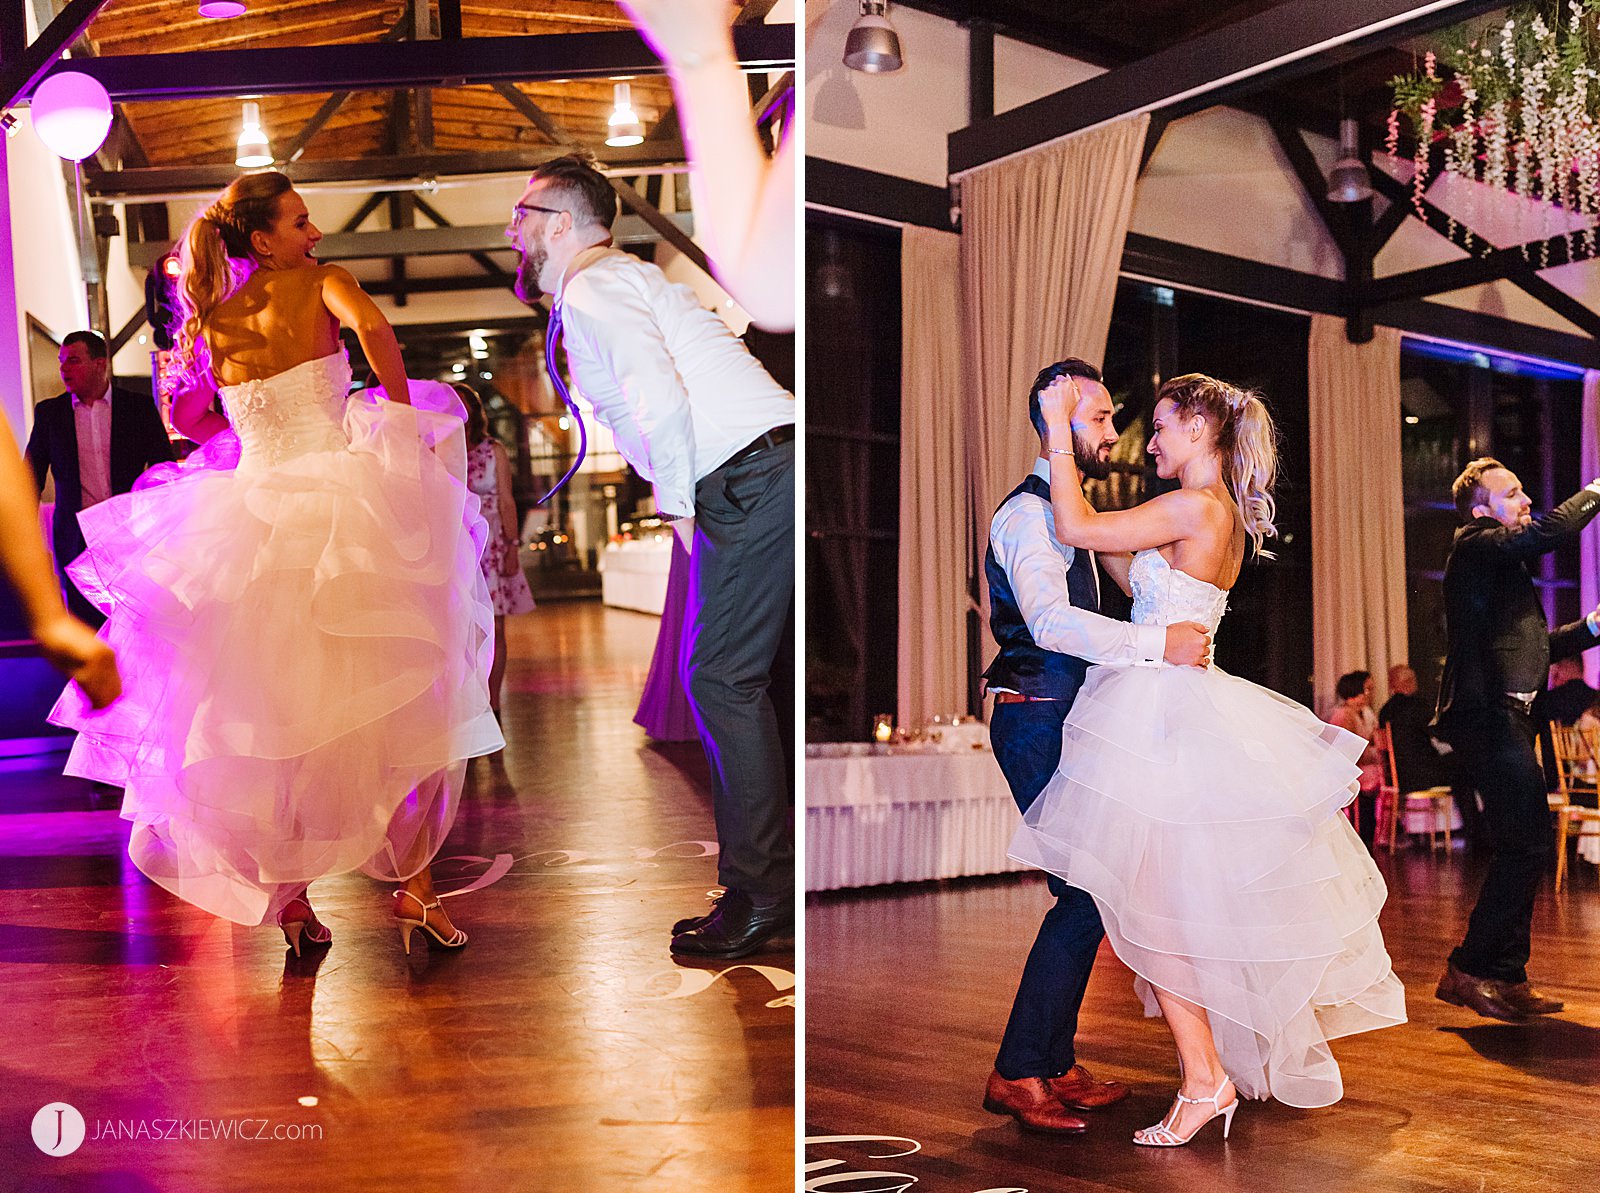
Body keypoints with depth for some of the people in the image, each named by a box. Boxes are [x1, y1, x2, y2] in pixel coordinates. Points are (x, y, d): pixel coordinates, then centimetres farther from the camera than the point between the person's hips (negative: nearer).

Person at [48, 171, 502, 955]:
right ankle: (413, 887, 1)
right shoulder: (320, 283, 1)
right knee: (402, 703, 4)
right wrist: (406, 425, -11)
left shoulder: (210, 319, 14)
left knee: (277, 715, 13)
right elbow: (372, 328, -20)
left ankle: (287, 894, 16)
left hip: (253, 512, 4)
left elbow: (184, 417, 21)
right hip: (341, 499, -4)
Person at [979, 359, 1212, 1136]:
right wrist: (1158, 644, -29)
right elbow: (1051, 622, -29)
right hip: (1038, 723, -10)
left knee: (1087, 895, 11)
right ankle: (1016, 1072, -1)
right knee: (1084, 897, -10)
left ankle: (1055, 1067, 20)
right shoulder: (1028, 513, -14)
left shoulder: (1066, 511, 20)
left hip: (1063, 721, 10)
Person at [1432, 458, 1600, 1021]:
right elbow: (1551, 529, -22)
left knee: (1520, 850, 11)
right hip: (1491, 717, -11)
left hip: (1504, 720, 11)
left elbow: (1527, 646, 27)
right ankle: (1466, 970, -8)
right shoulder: (1477, 546, -6)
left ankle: (1507, 977, 17)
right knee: (1528, 846, -14)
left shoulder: (1502, 562, 25)